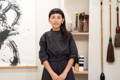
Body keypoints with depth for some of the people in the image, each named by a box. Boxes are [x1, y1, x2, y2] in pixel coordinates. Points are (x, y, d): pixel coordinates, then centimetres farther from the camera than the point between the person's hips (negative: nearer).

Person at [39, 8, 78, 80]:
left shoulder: (68, 36, 2)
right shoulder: (45, 36, 1)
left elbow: (73, 56, -2)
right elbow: (43, 57, -4)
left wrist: (65, 73, -12)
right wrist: (52, 73, -14)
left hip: (66, 71, 0)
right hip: (49, 71, 0)